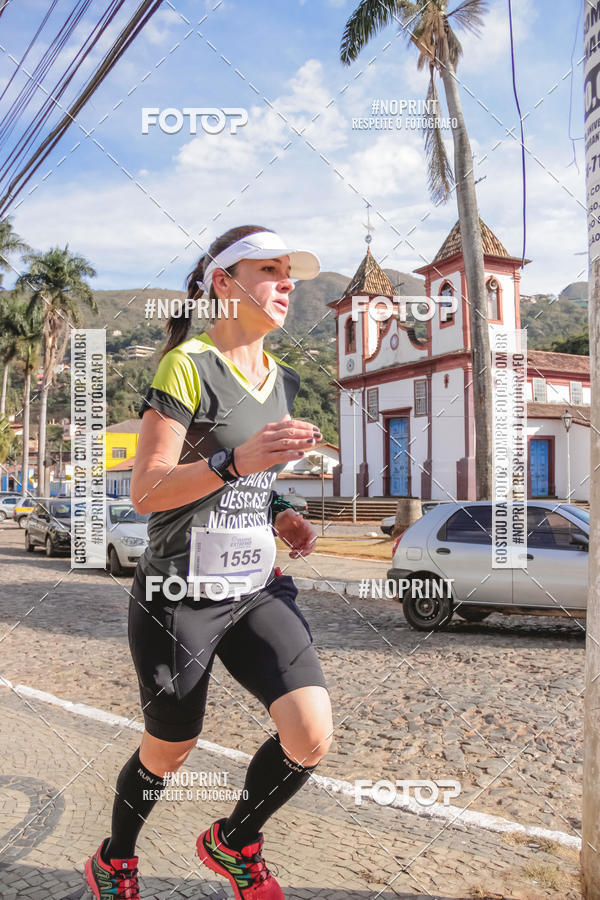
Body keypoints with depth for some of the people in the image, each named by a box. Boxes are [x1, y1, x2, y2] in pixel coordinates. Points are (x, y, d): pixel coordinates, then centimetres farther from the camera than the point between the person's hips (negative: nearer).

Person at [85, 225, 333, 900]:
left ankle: (233, 842, 23)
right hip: (181, 595, -6)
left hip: (256, 589, 6)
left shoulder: (283, 380, 12)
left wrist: (280, 518, 5)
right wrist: (235, 462, -29)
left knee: (312, 736, -8)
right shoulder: (189, 364, -11)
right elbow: (145, 491, -16)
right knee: (169, 750, 9)